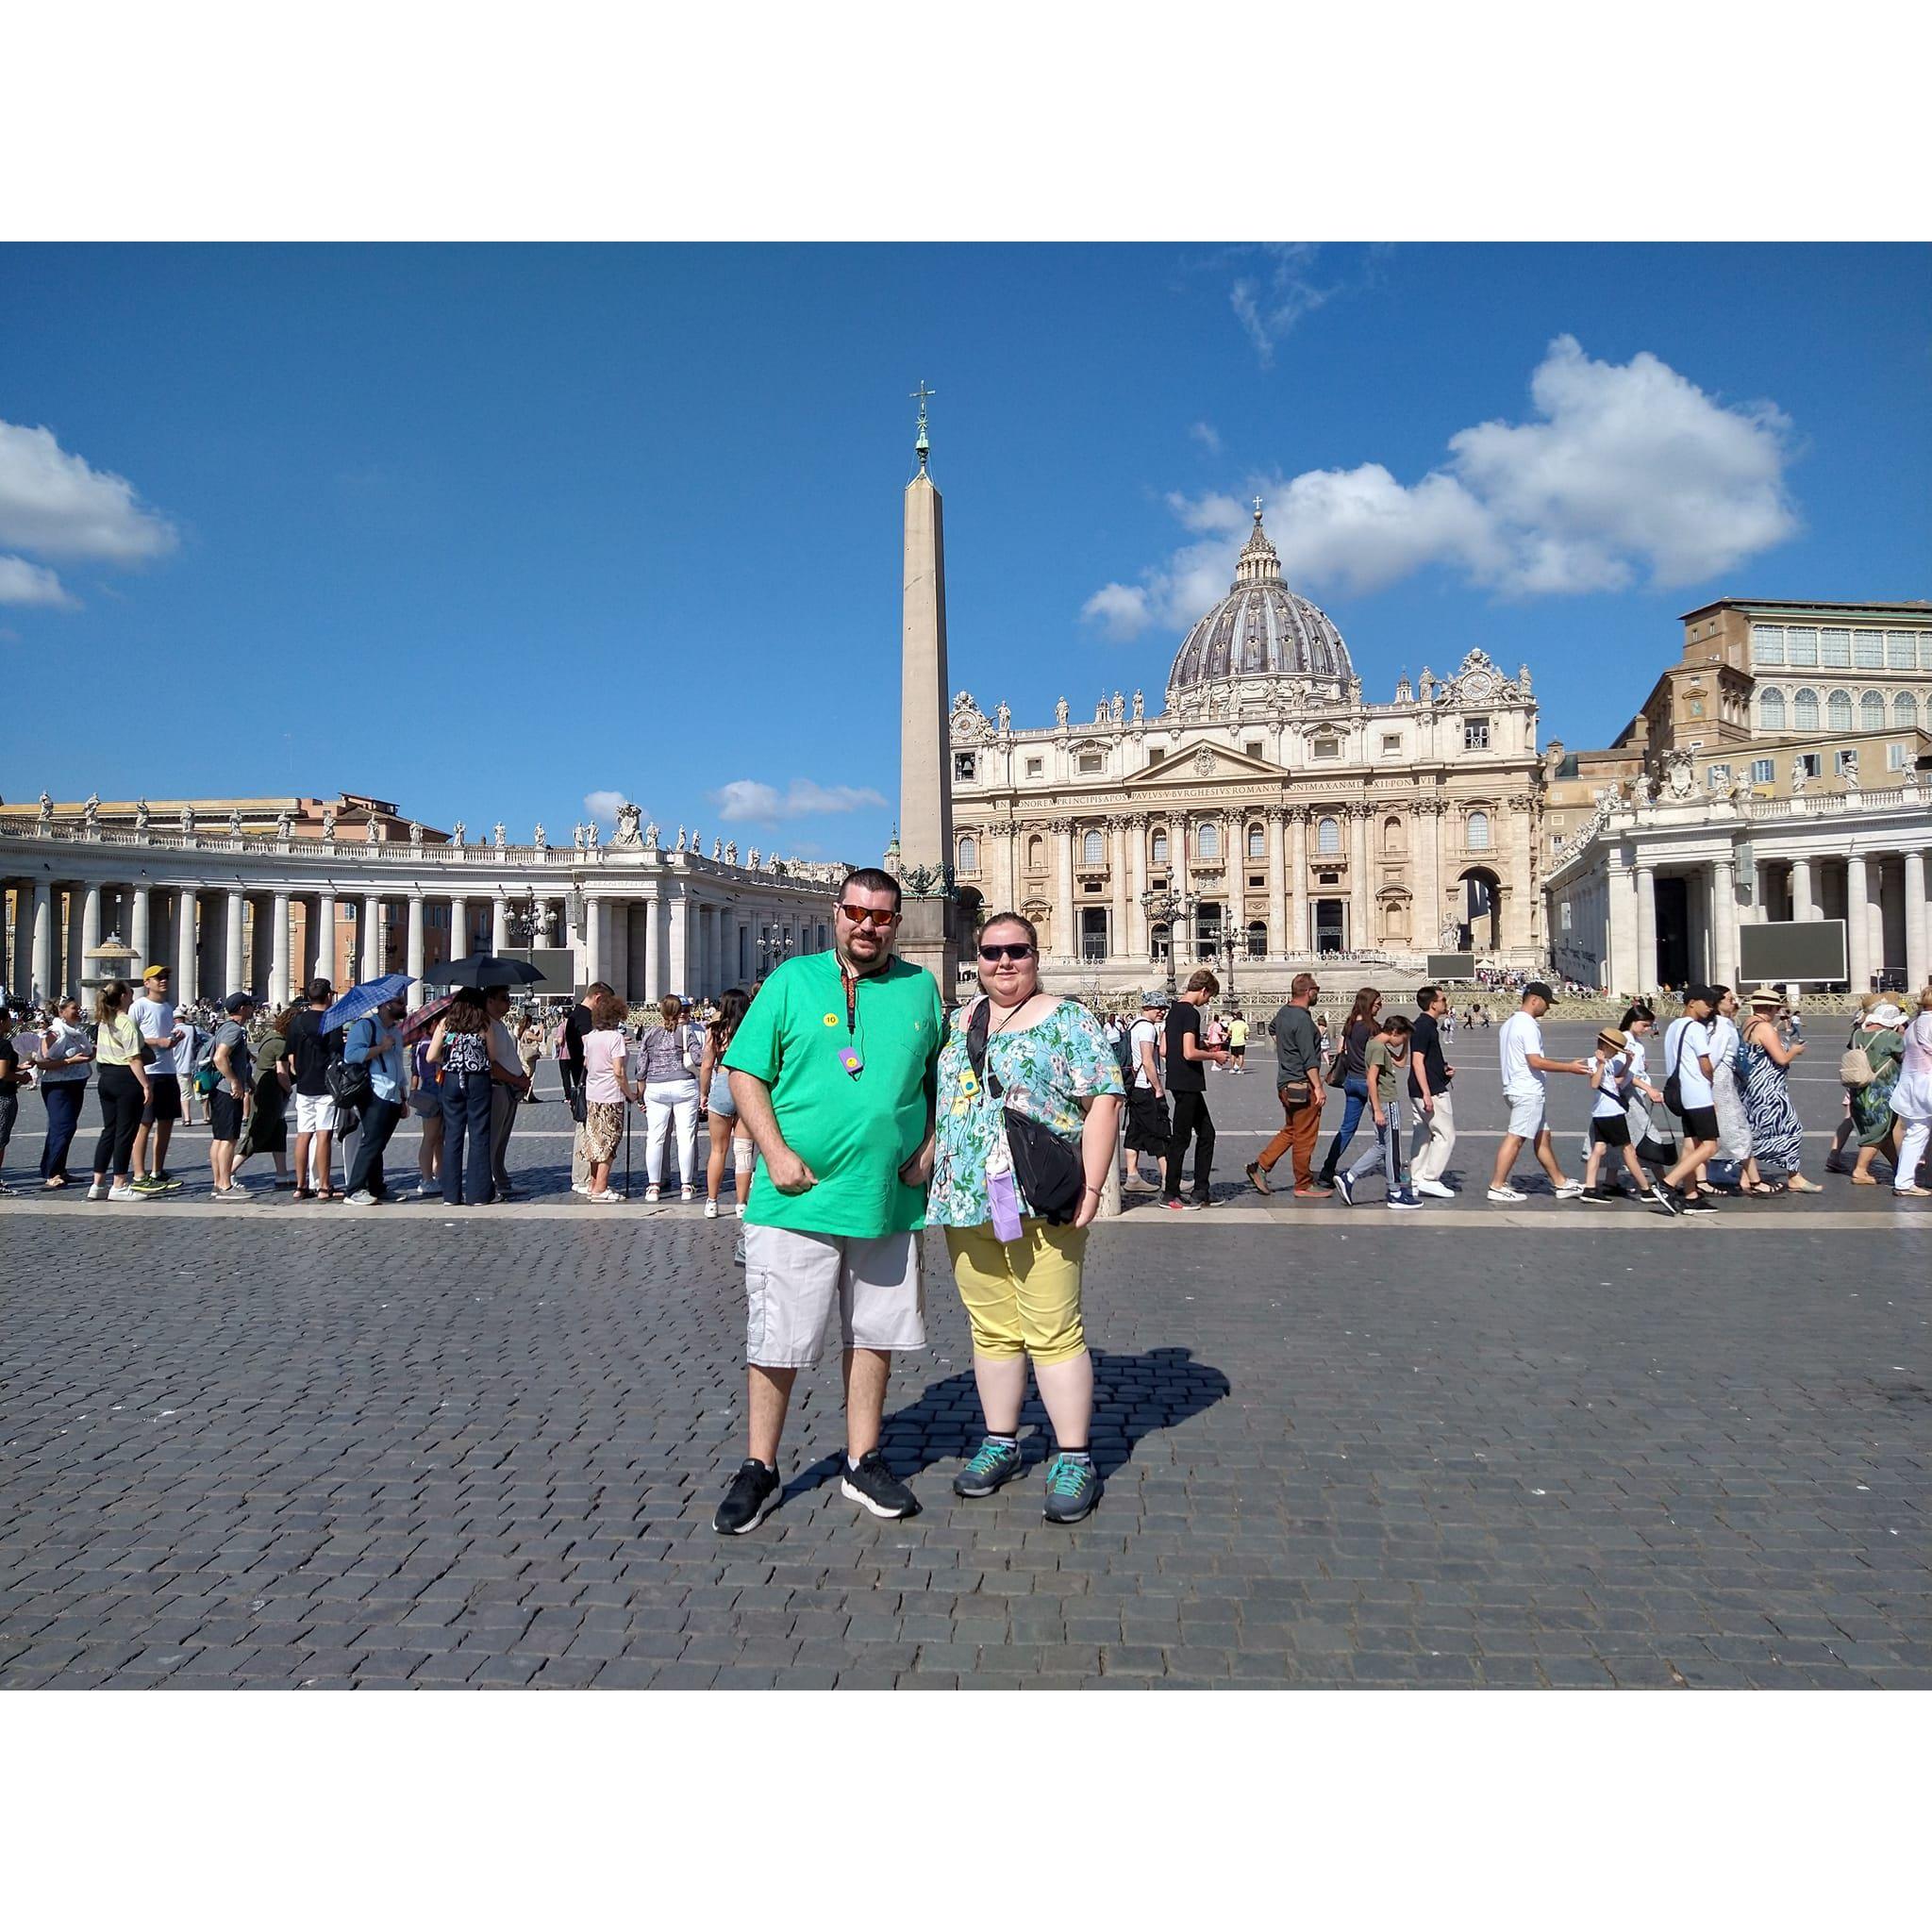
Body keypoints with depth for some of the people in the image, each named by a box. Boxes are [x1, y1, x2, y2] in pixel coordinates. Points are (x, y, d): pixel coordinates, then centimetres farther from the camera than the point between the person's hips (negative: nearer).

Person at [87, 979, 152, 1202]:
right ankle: (119, 1186, 3)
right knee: (125, 1132, -1)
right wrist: (145, 1085, -16)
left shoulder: (102, 1022, 11)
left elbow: (96, 1050, 18)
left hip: (106, 1078, 9)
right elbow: (134, 1059, -19)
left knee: (109, 1130, 14)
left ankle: (98, 1184, 16)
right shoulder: (126, 1022, -15)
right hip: (127, 1079, -9)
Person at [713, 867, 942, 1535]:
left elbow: (939, 1079, 17)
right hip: (797, 1200, -3)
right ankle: (759, 1471, 20)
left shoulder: (920, 988, 8)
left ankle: (862, 1463, 29)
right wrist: (777, 1154, -12)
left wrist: (929, 1148, 3)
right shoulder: (792, 979, -1)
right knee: (776, 1341, 3)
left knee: (874, 1335, 13)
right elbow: (745, 1073, -2)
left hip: (889, 1200, 3)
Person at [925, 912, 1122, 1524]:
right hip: (965, 1201, 5)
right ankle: (1000, 1444, 26)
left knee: (1054, 1332, -3)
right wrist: (931, 1175, 14)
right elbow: (934, 1100, 22)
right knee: (991, 1331, 12)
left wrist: (1091, 1186, -14)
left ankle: (1075, 1459, 7)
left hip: (1040, 1203, -5)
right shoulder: (956, 1022, 16)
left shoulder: (1066, 1020, 0)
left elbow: (1103, 1100, -6)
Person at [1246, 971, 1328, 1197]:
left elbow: (1274, 1029, 35)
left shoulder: (1283, 1013, 10)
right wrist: (1318, 1087, -19)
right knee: (1304, 1137, 0)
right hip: (1302, 1085, -9)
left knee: (1290, 1131, 19)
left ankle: (1260, 1165, 13)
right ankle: (1304, 1186, 8)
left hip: (1285, 1083, 9)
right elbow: (1309, 1059, -21)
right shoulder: (1302, 1020, -19)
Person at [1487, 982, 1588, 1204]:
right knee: (1515, 1138, -7)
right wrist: (1569, 1067, -17)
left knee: (1542, 1137, 14)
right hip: (1528, 1091, -11)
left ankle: (1561, 1183, 21)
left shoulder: (1510, 1023, 16)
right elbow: (1536, 1061, -22)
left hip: (1516, 1088, 11)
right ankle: (1497, 1186, -4)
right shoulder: (1528, 1025, -16)